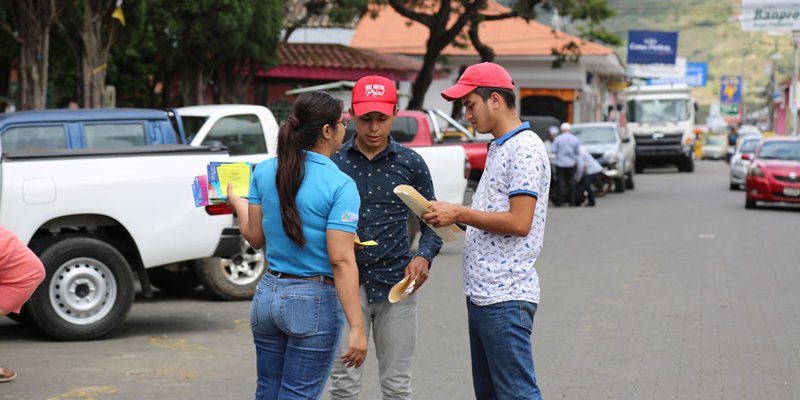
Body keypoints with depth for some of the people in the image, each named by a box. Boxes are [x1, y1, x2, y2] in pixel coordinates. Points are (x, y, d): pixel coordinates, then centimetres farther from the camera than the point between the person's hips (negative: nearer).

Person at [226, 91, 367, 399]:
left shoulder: (264, 171, 0)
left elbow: (255, 237, 9)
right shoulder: (340, 185, -15)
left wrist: (237, 204, 30)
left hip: (267, 294, 6)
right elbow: (341, 260, -20)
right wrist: (356, 327, -19)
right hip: (315, 303, -5)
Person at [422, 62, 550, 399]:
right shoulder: (498, 148, 19)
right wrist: (453, 217, 10)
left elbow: (519, 222, -20)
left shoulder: (525, 149, -13)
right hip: (481, 294, 10)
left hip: (506, 298, -10)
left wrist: (460, 214, -14)